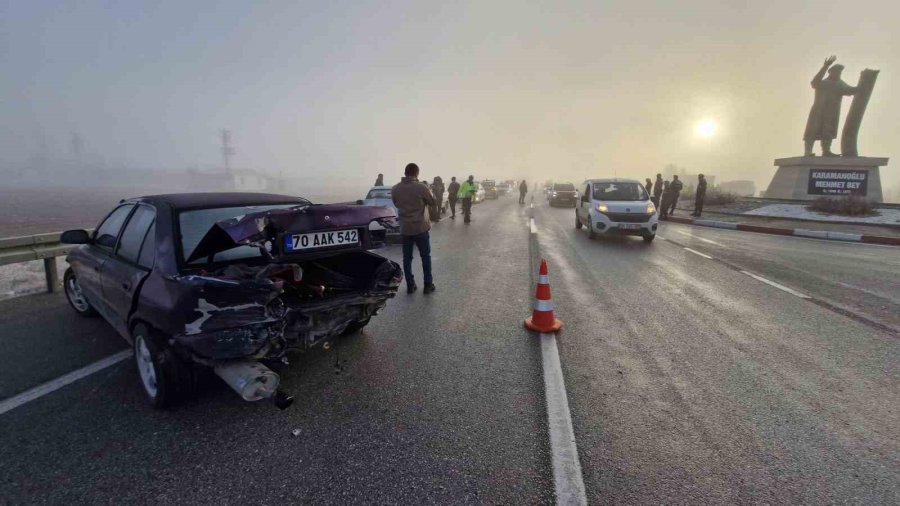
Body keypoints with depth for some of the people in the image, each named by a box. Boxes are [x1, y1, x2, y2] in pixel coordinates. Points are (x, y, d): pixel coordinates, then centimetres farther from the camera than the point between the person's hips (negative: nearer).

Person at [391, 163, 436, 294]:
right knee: (426, 257, 10)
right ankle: (428, 285, 14)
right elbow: (432, 202, 0)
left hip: (404, 228, 3)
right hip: (421, 227, -3)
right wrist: (428, 191, 16)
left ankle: (410, 286, 16)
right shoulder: (421, 187, -15)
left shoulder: (395, 189, -3)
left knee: (407, 258, 12)